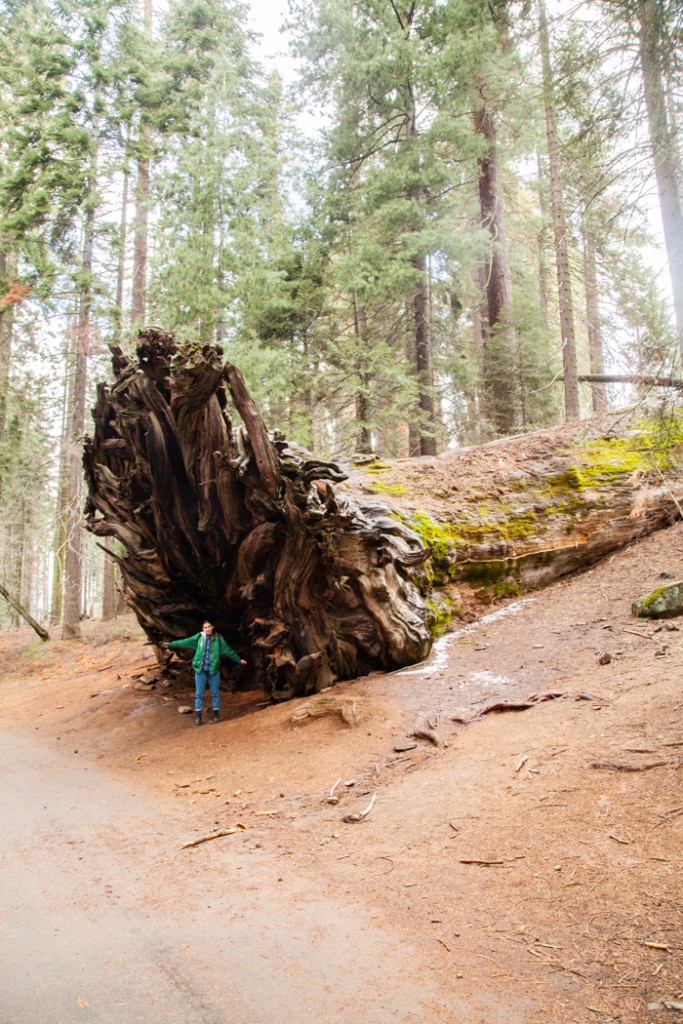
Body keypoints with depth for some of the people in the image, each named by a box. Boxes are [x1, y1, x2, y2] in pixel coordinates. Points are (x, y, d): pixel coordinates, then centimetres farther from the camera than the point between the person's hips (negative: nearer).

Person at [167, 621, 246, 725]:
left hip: (214, 670, 0)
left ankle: (215, 714, 18)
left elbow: (228, 650, 7)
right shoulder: (199, 637, -1)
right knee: (199, 693, 4)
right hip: (200, 670, 0)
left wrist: (238, 660, 12)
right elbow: (186, 642, 2)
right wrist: (170, 644, 2)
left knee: (215, 693, 7)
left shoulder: (218, 638, -2)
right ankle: (198, 716, 11)